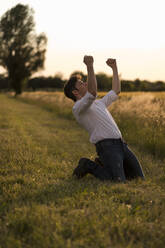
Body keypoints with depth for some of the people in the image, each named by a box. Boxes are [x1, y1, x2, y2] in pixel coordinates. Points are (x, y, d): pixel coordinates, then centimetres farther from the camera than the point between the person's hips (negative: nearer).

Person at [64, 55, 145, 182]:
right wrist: (90, 66, -24)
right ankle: (88, 166, 2)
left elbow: (116, 91, 34)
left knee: (139, 177, 8)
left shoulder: (98, 103, 26)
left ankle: (103, 164, 21)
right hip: (106, 146, -9)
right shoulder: (78, 108, -4)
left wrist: (114, 67, 35)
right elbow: (92, 93, -23)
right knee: (119, 181, -22)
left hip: (121, 143, 9)